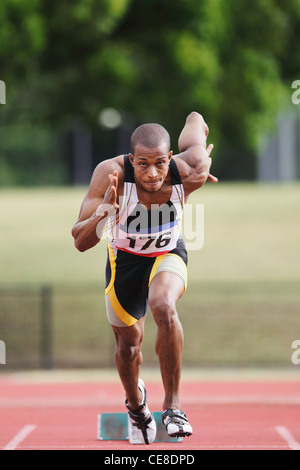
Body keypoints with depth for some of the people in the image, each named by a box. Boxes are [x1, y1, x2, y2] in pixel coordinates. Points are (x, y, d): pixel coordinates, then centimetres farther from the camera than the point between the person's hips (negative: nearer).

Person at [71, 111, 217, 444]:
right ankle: (136, 404, 50)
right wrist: (101, 216, -55)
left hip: (168, 254, -1)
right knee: (128, 342, 15)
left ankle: (172, 404, -19)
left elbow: (195, 120, -10)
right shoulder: (111, 173, -35)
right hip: (125, 257, 1)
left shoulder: (188, 172, -32)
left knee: (164, 306, -33)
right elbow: (80, 242, -36)